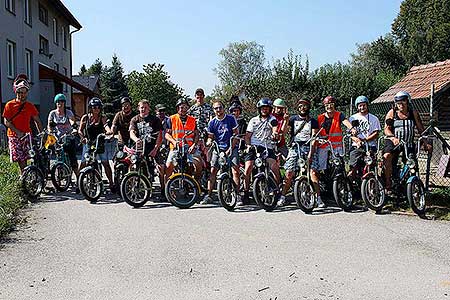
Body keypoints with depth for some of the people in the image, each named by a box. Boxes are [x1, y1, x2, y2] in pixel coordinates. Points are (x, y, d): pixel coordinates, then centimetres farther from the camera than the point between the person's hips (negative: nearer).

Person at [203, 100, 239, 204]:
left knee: (235, 171, -13)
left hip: (231, 148, -2)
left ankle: (237, 195, -6)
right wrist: (209, 142, -16)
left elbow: (235, 134, -2)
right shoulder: (212, 122, 4)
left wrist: (230, 148, -10)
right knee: (212, 171, -6)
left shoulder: (231, 119, -3)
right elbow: (210, 136, 8)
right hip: (218, 149, 2)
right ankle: (208, 196, 0)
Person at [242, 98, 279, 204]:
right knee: (247, 169, -14)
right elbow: (247, 135, 14)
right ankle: (246, 193, -2)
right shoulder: (253, 120, 17)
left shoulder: (272, 119, 13)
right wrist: (248, 145, -5)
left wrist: (274, 134, -30)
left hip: (267, 147, -1)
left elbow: (275, 128, -7)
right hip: (253, 146, 1)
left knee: (275, 167, -20)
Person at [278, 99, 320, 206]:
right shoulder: (293, 119, 12)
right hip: (294, 148, 1)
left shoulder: (313, 121, 8)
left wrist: (310, 153, -10)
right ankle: (282, 197, 3)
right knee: (289, 173, -7)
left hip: (308, 148, -1)